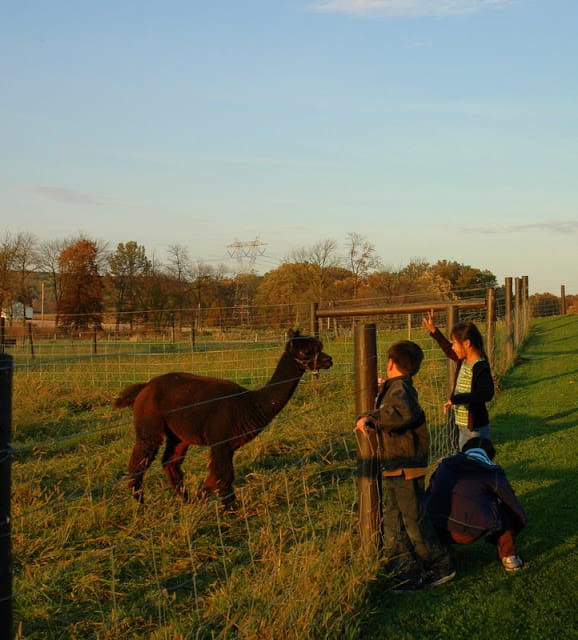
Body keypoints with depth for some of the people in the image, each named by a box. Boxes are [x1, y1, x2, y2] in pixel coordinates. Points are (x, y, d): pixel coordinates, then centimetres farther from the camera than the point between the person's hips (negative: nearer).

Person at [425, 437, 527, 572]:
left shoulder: (445, 465, 23)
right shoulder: (493, 473, 13)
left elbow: (428, 496, 32)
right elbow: (513, 504, 23)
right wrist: (523, 521, 45)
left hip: (435, 531, 4)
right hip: (470, 533, -3)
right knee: (506, 510, 22)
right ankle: (509, 557, 21)